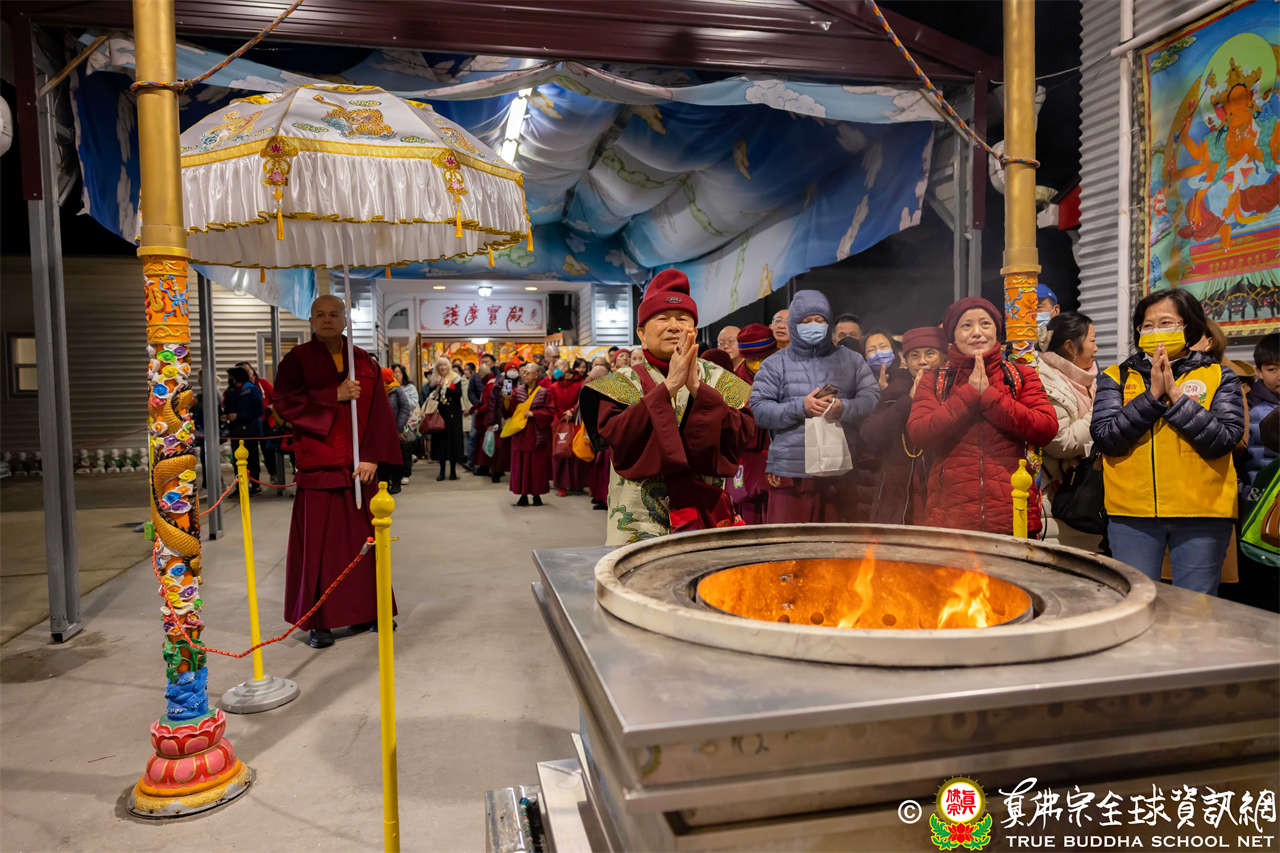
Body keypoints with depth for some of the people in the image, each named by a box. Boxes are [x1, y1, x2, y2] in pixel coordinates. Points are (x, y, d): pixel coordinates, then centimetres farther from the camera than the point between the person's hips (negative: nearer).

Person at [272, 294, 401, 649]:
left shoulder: (364, 361, 9)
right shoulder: (297, 360, 4)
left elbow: (380, 412, 4)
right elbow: (284, 402, -10)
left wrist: (372, 456, -7)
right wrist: (335, 395, -14)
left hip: (359, 469, 3)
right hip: (318, 467, -2)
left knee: (363, 539, 7)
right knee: (318, 543, -1)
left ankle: (365, 612, 19)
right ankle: (319, 622, 7)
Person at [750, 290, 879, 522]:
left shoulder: (850, 360, 15)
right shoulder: (775, 364, 9)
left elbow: (872, 398, 6)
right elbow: (759, 409, -1)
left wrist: (844, 408, -14)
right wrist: (800, 408, -14)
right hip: (790, 473, -1)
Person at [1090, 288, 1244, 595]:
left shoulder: (1219, 376, 7)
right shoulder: (1116, 377, 8)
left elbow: (1224, 439, -7)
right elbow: (1104, 437, -6)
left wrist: (1175, 394, -12)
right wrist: (1152, 395, -12)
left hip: (1201, 515, 0)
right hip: (1132, 513, 0)